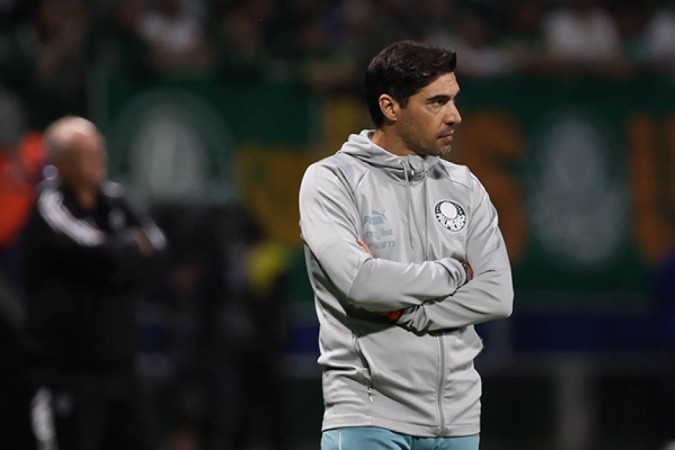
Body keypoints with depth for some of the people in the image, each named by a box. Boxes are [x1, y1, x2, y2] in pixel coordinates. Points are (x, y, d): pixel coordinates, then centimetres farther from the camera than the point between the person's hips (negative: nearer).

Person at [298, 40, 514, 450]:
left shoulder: (465, 186, 11)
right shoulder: (330, 180, -3)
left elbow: (497, 295, 1)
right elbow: (358, 281, -18)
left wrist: (403, 311, -12)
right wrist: (454, 272, -5)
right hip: (369, 416, -5)